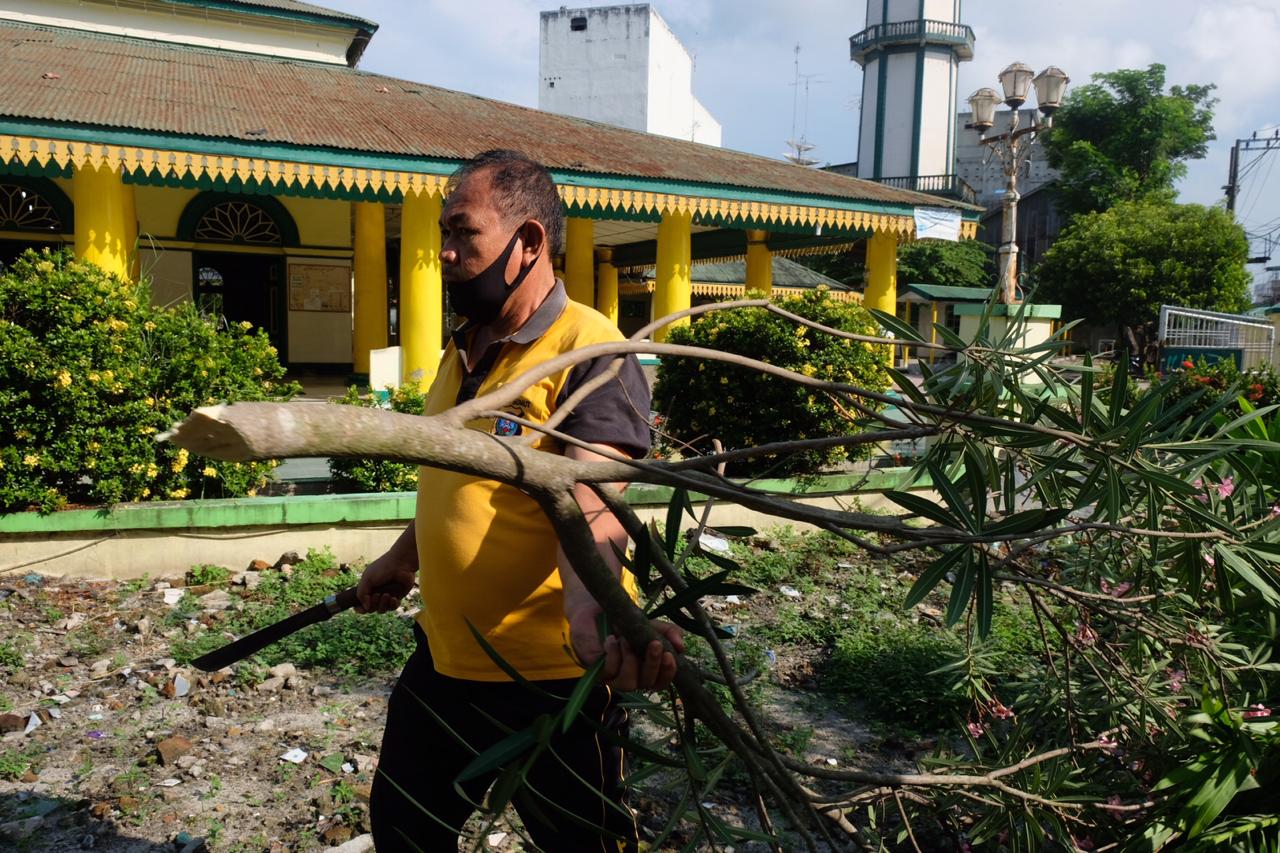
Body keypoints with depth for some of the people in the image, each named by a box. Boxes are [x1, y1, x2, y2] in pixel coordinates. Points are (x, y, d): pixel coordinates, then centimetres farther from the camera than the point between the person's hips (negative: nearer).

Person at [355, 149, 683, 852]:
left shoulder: (591, 349, -19)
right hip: (442, 658, 8)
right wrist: (402, 560, 28)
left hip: (547, 679, -8)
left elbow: (590, 507, -32)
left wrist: (592, 612, -50)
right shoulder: (462, 349, 8)